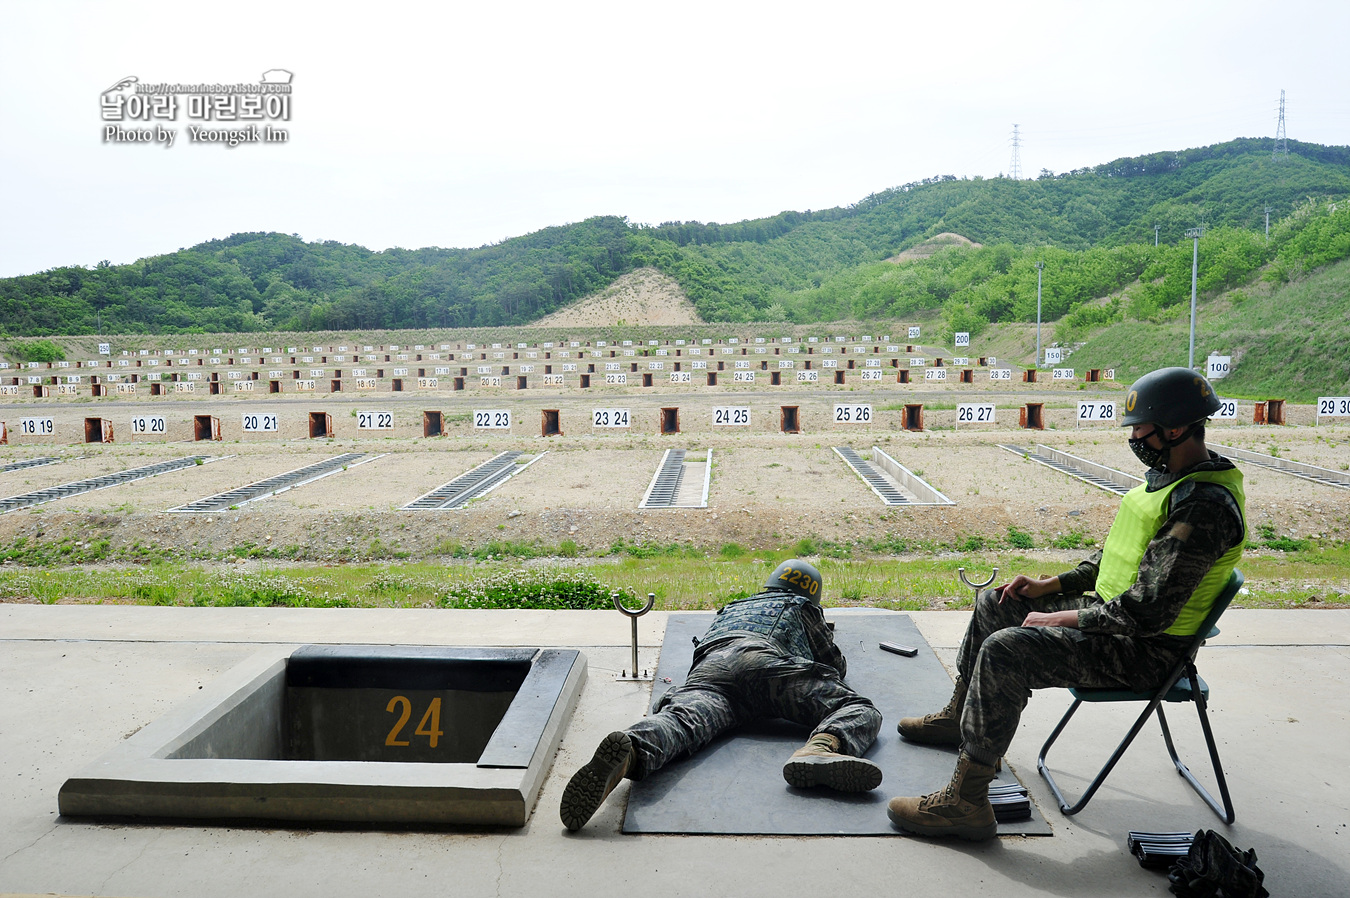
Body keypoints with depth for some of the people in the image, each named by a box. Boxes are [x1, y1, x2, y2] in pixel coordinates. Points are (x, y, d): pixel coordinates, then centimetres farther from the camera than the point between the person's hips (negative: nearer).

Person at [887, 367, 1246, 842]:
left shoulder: (1203, 508, -26)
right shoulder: (1171, 476, 7)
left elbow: (1147, 612, -30)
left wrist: (1057, 619, -19)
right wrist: (1052, 585, 9)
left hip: (1145, 649, -10)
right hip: (1114, 610, 10)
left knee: (1005, 649, -26)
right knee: (995, 604, 16)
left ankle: (965, 802, -19)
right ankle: (960, 715, 36)